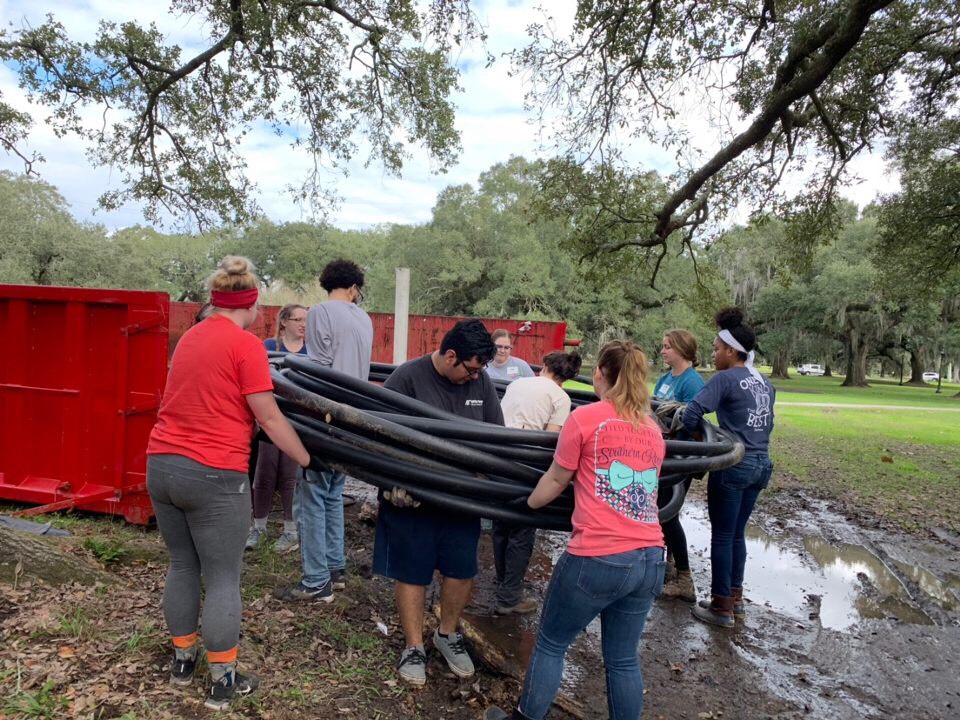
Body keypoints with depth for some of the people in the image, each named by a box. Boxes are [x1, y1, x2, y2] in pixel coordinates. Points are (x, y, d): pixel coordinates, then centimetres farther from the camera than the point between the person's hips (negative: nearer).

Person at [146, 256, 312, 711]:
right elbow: (269, 420, -11)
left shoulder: (190, 337, 12)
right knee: (223, 578, 5)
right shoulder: (246, 345, -11)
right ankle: (223, 681, 16)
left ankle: (182, 660, 34)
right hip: (213, 476, -8)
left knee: (182, 566, 20)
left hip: (161, 466, 8)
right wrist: (307, 460, 0)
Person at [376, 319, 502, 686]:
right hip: (412, 495, -4)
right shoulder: (407, 377, -15)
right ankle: (413, 647, 28)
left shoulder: (481, 382, -1)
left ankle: (448, 634, 37)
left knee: (461, 570, 12)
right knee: (411, 572, 8)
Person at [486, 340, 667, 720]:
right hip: (650, 559, 6)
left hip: (597, 558, -5)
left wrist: (528, 504, 24)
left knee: (550, 644, 14)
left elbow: (556, 480, 5)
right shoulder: (654, 430, 11)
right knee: (623, 658, 18)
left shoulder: (585, 417, -5)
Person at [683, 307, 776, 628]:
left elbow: (693, 412, -19)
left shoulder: (725, 378, -12)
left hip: (733, 466, -8)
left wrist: (695, 436, -2)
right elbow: (767, 423, 18)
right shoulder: (765, 384, 12)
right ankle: (735, 597, 29)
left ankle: (721, 607, 12)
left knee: (722, 536, 4)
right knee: (737, 533, 19)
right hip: (760, 465, 8)